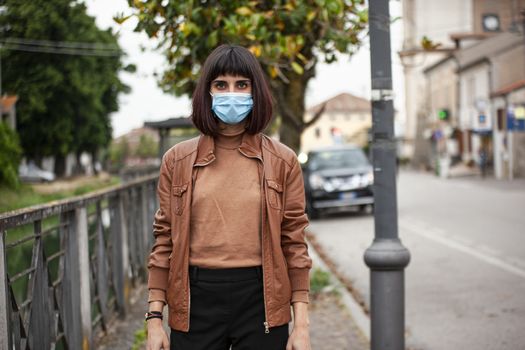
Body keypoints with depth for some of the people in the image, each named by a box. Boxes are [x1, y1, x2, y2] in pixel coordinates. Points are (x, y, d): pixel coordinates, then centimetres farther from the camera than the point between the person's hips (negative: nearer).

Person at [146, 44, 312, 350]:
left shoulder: (283, 161, 3)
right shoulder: (177, 161, 4)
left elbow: (294, 244, 2)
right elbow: (164, 242, 5)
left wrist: (302, 323, -1)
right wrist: (155, 319, 1)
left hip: (261, 299, 0)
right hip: (196, 300, 1)